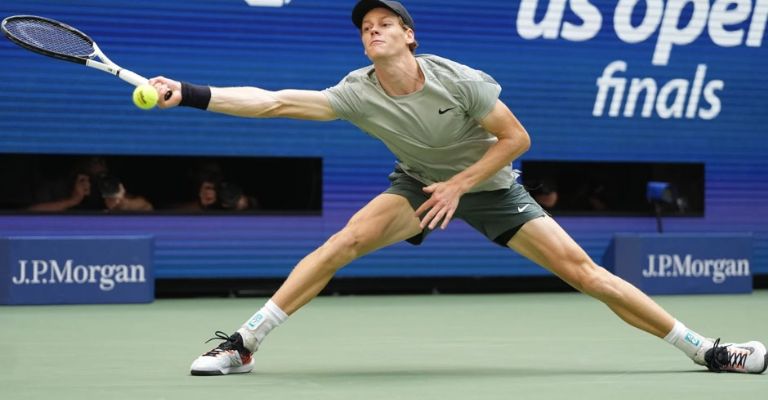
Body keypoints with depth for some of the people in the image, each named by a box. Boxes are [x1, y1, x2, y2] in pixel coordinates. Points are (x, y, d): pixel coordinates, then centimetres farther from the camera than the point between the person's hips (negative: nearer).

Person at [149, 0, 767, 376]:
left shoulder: (459, 81, -24)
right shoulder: (357, 94, -20)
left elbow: (516, 137, -15)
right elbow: (274, 102, -27)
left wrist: (460, 184, -22)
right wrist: (191, 95, -37)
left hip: (489, 185, -1)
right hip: (419, 185, 2)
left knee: (579, 267, -10)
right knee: (345, 241, -24)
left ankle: (705, 349, -3)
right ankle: (242, 346, -18)